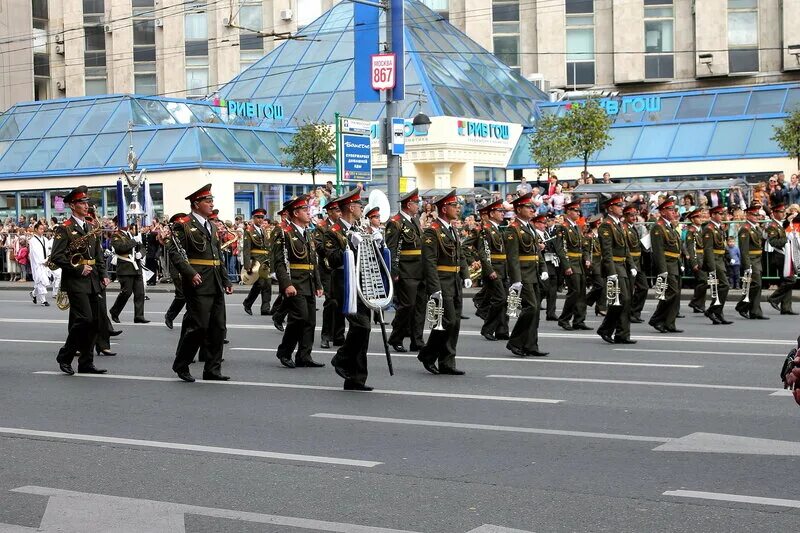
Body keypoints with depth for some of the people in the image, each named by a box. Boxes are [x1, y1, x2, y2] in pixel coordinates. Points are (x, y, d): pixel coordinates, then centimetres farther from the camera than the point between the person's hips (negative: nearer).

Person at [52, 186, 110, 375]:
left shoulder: (91, 228, 16)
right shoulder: (64, 229, -6)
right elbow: (56, 257, -14)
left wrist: (103, 275, 8)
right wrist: (79, 270, -17)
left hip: (92, 282, 7)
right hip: (75, 281, -7)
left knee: (94, 323, 6)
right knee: (85, 319, -16)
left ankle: (86, 363, 13)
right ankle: (65, 356, 1)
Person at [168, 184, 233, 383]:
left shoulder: (212, 226, 19)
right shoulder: (184, 226, -6)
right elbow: (176, 254, -14)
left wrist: (226, 281, 17)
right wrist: (191, 273, -24)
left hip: (215, 285, 8)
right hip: (198, 284, -8)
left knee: (218, 327, 6)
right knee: (199, 326, -7)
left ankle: (213, 370, 12)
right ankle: (181, 365, 10)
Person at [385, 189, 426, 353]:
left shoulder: (415, 220, 17)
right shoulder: (395, 223, -9)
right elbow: (391, 249, -14)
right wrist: (394, 273, -20)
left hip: (420, 272, 8)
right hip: (406, 273, -8)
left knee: (420, 305, 7)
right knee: (407, 305, -6)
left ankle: (417, 342, 11)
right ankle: (395, 339, 9)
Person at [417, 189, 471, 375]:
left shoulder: (452, 230, 16)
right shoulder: (432, 232, -13)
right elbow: (429, 262, -18)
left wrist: (466, 276, 9)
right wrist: (435, 288, -22)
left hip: (455, 283, 9)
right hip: (442, 283, -9)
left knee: (455, 323, 7)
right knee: (448, 321, -10)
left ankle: (447, 364, 12)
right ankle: (427, 355, 8)